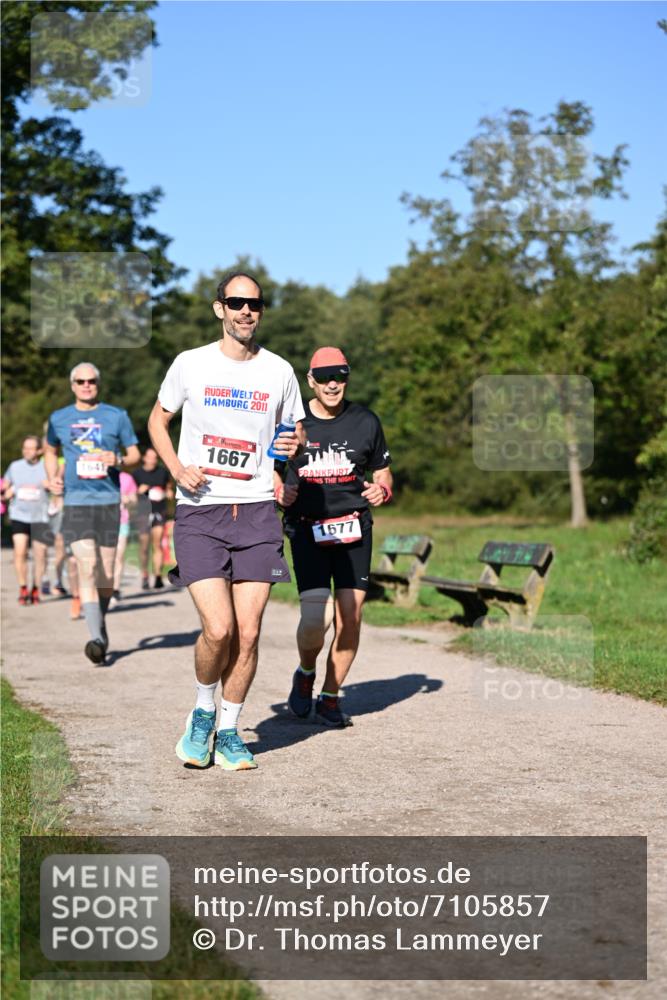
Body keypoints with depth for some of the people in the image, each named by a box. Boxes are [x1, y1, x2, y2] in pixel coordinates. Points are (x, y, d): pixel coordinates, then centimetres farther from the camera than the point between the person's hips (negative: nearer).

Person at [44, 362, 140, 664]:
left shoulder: (117, 416, 6)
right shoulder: (59, 419, 10)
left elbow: (135, 455, 10)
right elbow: (51, 451, 26)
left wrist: (118, 461, -12)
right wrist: (53, 478, 9)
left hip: (108, 501, 1)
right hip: (75, 503, 0)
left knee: (106, 574, 4)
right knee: (87, 567, -16)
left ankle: (101, 623, 29)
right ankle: (97, 637, -19)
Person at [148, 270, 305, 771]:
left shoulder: (279, 371, 7)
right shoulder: (190, 364, 2)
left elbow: (295, 432, 20)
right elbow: (158, 419, 15)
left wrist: (295, 445, -5)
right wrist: (177, 468, -3)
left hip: (257, 512, 2)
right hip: (200, 511, -2)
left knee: (248, 633, -1)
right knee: (218, 629, -13)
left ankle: (229, 732, 18)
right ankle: (203, 712, 16)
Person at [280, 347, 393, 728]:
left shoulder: (366, 421, 5)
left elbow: (382, 471, 16)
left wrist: (381, 490, -6)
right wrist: (280, 490, -11)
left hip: (354, 527, 2)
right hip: (307, 528, -2)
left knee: (350, 616, -3)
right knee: (316, 617, -15)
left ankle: (330, 698, 15)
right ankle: (305, 674, 18)